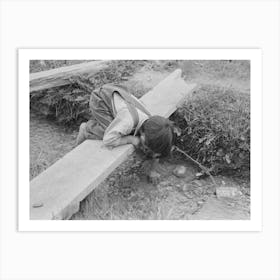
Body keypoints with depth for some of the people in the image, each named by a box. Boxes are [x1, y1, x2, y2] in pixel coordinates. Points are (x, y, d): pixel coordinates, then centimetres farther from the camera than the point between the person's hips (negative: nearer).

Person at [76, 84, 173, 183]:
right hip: (100, 99, -6)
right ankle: (87, 130, 3)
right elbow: (108, 141, -41)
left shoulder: (152, 124, -16)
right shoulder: (129, 120, -40)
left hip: (117, 95, 6)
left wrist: (151, 171, 8)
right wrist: (131, 139, -30)